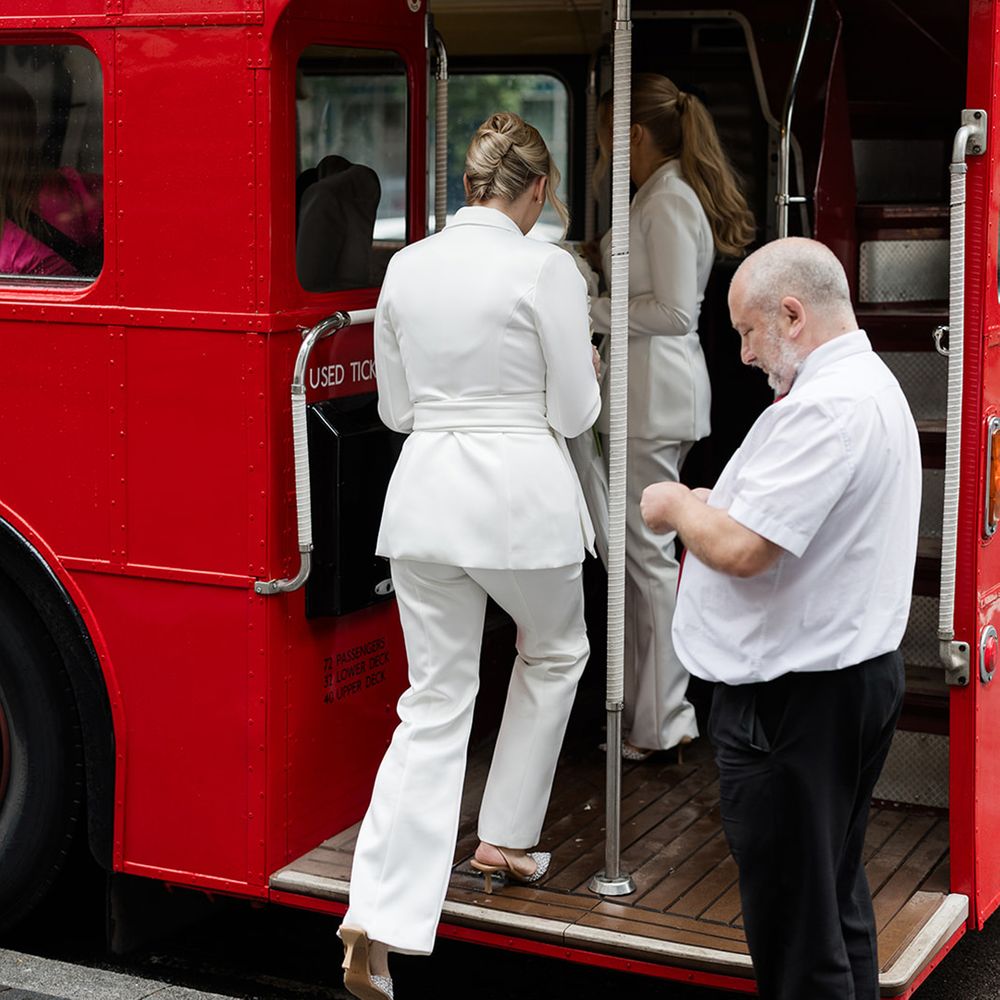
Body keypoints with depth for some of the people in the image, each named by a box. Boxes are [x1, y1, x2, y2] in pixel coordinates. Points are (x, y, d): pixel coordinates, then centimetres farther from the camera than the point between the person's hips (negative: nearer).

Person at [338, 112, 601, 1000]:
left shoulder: (407, 265, 5)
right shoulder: (546, 270, -10)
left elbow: (395, 407, 12)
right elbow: (574, 414, -6)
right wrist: (585, 374, 16)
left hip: (425, 492, 4)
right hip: (522, 494, -4)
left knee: (436, 702, 6)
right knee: (554, 654, 26)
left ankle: (378, 922, -5)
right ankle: (505, 839, 32)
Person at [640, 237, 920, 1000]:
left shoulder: (825, 406, -21)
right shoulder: (875, 385, 14)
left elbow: (740, 548, -26)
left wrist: (676, 506, -7)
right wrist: (712, 508, 8)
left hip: (794, 698, -11)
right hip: (856, 671, 11)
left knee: (795, 933, 0)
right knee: (837, 897, 19)